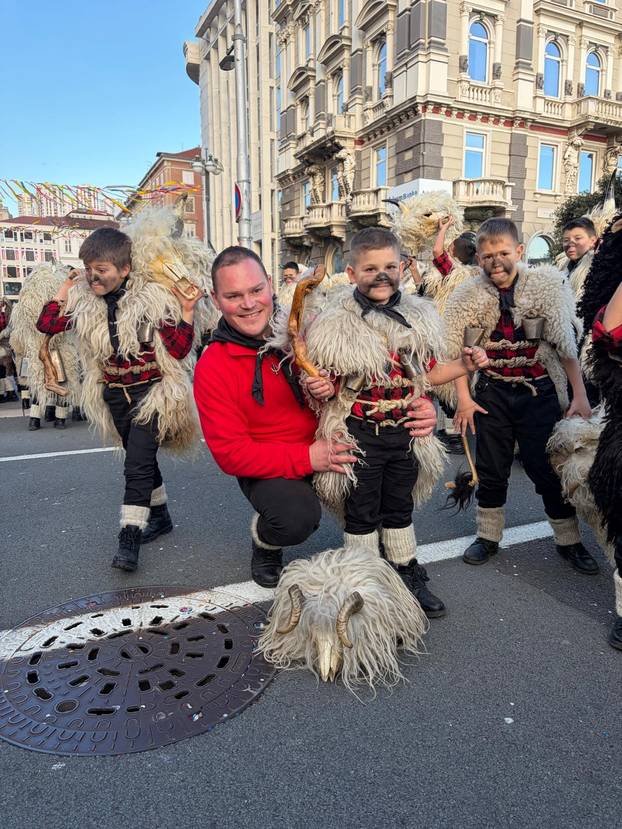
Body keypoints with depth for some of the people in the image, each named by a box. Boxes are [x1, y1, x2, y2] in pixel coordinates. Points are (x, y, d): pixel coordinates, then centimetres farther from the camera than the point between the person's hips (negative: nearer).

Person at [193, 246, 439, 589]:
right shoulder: (212, 368, -13)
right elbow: (231, 453, -15)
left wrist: (418, 402, -20)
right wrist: (306, 458, -25)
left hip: (330, 448, 4)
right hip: (268, 469, -3)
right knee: (296, 516, -33)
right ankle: (263, 542, 6)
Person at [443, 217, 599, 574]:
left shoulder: (547, 284, -9)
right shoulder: (470, 295, -5)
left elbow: (567, 344, -10)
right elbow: (457, 351, -1)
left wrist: (580, 395, -12)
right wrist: (464, 397, -4)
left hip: (540, 392, -1)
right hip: (493, 393, 2)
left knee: (549, 468, 6)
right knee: (491, 471, 11)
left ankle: (570, 541, 27)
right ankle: (488, 536, 31)